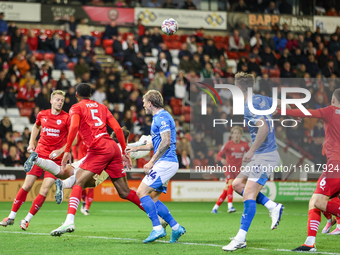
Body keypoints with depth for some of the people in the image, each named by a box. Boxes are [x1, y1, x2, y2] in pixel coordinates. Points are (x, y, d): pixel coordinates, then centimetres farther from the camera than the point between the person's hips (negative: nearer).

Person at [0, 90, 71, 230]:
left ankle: (27, 219, 2)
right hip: (39, 153, 3)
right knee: (27, 186, 0)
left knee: (45, 190, -10)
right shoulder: (42, 115, 4)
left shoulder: (66, 118, -6)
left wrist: (61, 150, -17)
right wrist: (31, 143, 16)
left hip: (55, 158, -2)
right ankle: (11, 216, 11)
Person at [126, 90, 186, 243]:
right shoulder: (159, 117, 21)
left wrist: (152, 162, -20)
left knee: (142, 192, -13)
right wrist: (136, 149, 34)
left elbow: (166, 142, -22)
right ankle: (176, 228, 8)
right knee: (152, 199, 9)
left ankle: (157, 229, -16)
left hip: (165, 162, -10)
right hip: (165, 163, 10)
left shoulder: (162, 117, -12)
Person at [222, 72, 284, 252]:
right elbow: (279, 103, 26)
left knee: (249, 194, -13)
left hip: (265, 156, -10)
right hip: (260, 156, 10)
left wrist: (251, 151, -27)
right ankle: (273, 207, 12)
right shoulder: (261, 99, 9)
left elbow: (264, 127, -31)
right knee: (237, 184, 13)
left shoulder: (249, 107, -18)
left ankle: (240, 239, -16)